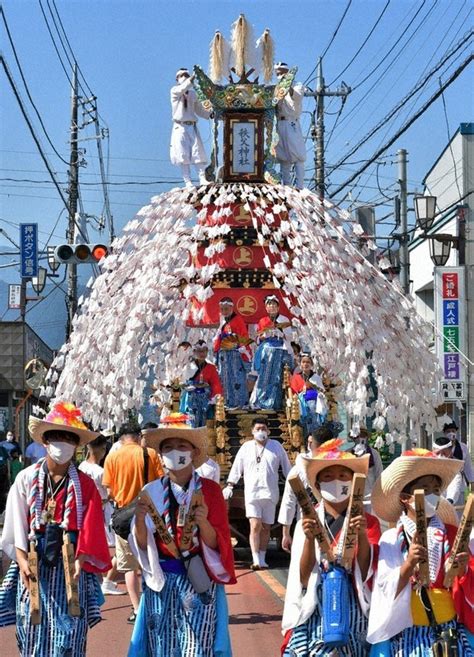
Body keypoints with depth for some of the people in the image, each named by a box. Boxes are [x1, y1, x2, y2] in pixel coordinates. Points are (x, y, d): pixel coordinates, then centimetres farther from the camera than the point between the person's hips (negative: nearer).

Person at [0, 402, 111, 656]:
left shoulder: (85, 485, 3)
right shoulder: (26, 478, 2)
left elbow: (89, 530, -3)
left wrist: (79, 561, -19)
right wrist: (22, 561, -15)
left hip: (68, 563, 0)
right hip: (34, 562, 0)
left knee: (67, 635, -2)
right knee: (33, 633, 4)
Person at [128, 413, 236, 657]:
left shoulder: (209, 490, -3)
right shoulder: (151, 491, 3)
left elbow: (217, 544, -6)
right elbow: (142, 545, 1)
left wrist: (203, 522, -25)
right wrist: (140, 519, -17)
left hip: (198, 580, -2)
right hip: (161, 580, 2)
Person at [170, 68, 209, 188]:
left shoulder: (193, 93, 16)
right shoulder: (174, 91, 2)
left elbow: (199, 110, 20)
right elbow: (182, 89, -21)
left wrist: (210, 115, 4)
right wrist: (191, 79, -36)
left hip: (192, 126, 4)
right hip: (180, 127, -4)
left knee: (198, 153, -6)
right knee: (183, 155, -6)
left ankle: (202, 179, -10)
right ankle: (188, 182, -6)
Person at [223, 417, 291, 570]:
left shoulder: (276, 446, 8)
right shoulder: (246, 447, 8)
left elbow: (286, 467, 12)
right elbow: (236, 467, 9)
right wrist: (230, 485, 2)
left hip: (270, 493, 1)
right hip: (252, 493, -1)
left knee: (266, 527, 5)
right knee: (255, 526, -12)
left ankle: (262, 559, 14)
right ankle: (256, 560, -16)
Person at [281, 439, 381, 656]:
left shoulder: (368, 523, 5)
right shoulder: (307, 524, 8)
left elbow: (367, 574, -4)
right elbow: (303, 578, 0)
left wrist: (362, 536, -19)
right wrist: (310, 539, -15)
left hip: (352, 612, -1)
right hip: (313, 611, 1)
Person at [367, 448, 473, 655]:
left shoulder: (452, 534, 5)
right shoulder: (391, 540, -2)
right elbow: (387, 592, -9)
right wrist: (408, 564, -24)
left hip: (452, 632, 2)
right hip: (409, 635, -2)